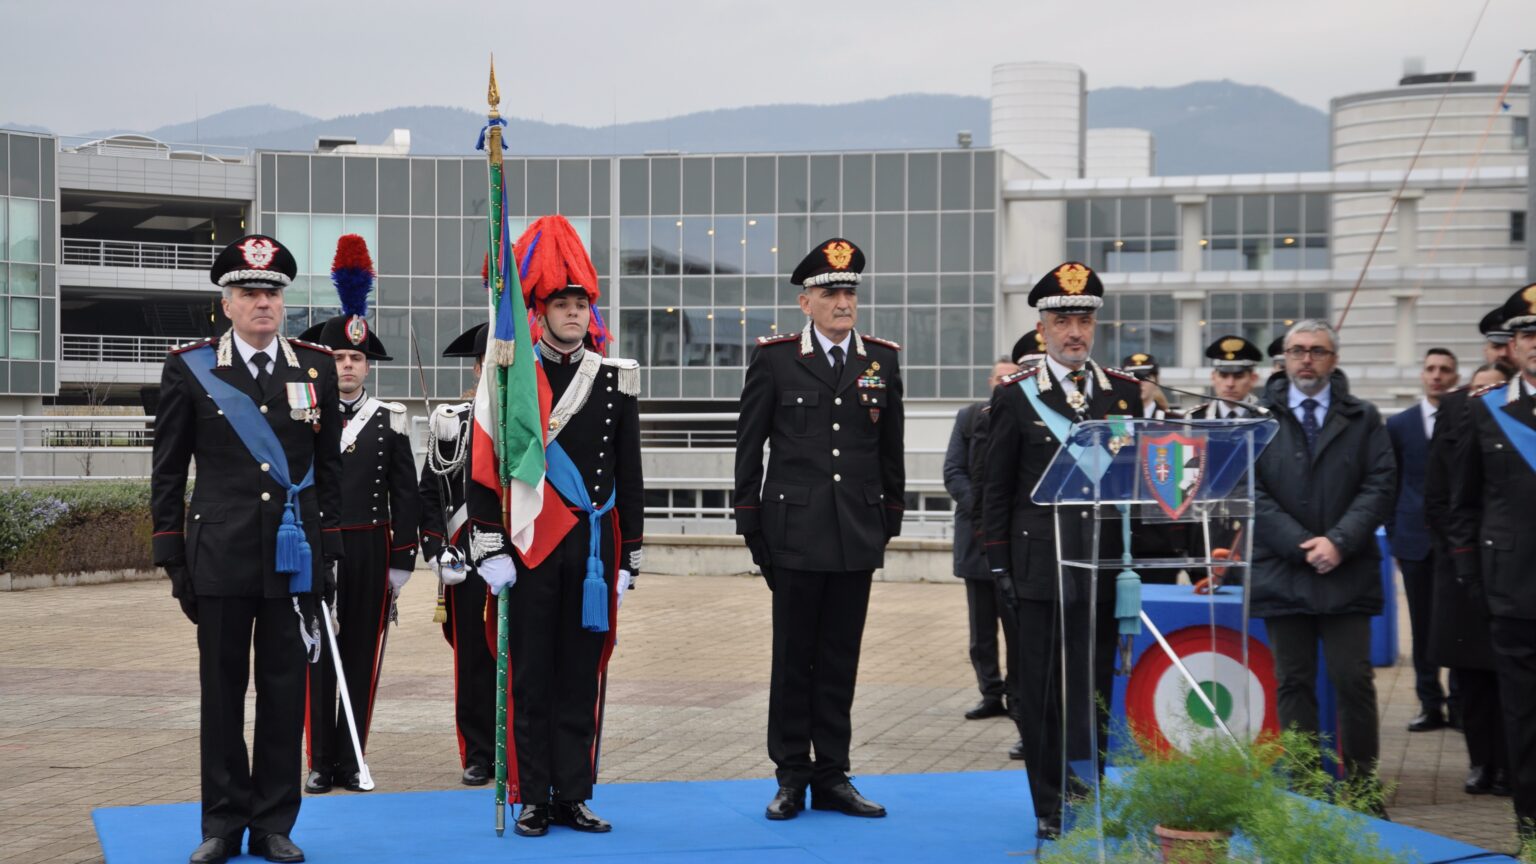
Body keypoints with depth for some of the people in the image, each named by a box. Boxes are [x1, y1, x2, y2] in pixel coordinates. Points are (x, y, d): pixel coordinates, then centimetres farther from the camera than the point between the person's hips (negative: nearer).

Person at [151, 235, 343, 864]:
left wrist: (328, 553, 6)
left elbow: (329, 468, 10)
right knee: (222, 693, 5)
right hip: (220, 558, -1)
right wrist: (172, 557, 0)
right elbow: (168, 472, 4)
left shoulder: (316, 367, 6)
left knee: (285, 692, 5)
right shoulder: (190, 369, 1)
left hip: (293, 557, 1)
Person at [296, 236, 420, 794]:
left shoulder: (390, 421, 5)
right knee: (318, 659, 1)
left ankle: (352, 760, 12)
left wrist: (402, 561, 1)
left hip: (371, 551, 1)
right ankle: (322, 763, 8)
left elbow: (405, 496, 5)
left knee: (362, 658, 5)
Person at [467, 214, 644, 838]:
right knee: (531, 678, 3)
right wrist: (490, 552, -8)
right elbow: (483, 470, -2)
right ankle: (534, 800, 9)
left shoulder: (615, 378, 6)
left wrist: (627, 558, 6)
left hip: (594, 551, 2)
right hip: (528, 550, -2)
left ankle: (574, 796, 14)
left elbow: (629, 477, 9)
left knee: (582, 677, 6)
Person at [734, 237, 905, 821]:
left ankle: (832, 777, 14)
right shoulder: (774, 358, 0)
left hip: (858, 535, 2)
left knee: (841, 660, 7)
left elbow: (891, 447, 13)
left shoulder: (882, 360, 7)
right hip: (795, 530, -2)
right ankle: (791, 777, 12)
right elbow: (749, 444, 3)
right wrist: (750, 521, 0)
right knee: (794, 658, 3)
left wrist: (891, 517, 10)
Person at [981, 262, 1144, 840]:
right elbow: (996, 489, 2)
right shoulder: (1015, 395, 1)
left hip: (1103, 565, 2)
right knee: (1040, 692, 3)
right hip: (1038, 565, -2)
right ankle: (1049, 808, 12)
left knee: (1093, 691, 2)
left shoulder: (1125, 392, 8)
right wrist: (999, 563, -2)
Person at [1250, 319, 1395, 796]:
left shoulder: (1363, 418, 9)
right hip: (1282, 572, 0)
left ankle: (1362, 781, 6)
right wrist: (1301, 544, -10)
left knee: (1353, 680, -3)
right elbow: (1251, 491, -1)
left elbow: (1381, 484, 1)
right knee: (1293, 683, 3)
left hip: (1347, 573, 0)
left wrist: (1339, 542, -11)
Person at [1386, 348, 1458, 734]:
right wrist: (1394, 537, 5)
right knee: (1423, 627, 6)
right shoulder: (1400, 424, 9)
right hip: (1416, 539, 2)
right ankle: (1431, 706, 12)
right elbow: (1391, 486, 10)